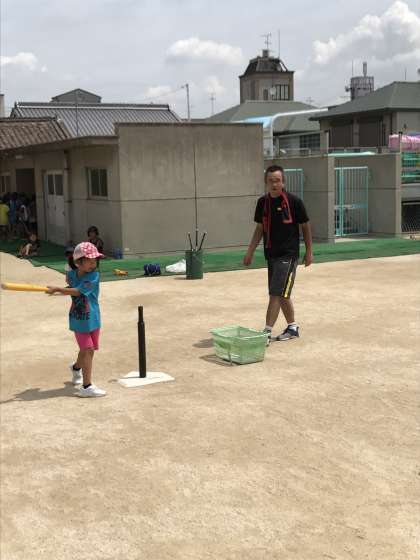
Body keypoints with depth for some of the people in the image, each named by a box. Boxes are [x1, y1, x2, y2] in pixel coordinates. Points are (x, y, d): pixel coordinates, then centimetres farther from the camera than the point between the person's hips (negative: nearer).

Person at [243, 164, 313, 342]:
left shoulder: (294, 201, -10)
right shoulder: (262, 202, 4)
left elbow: (305, 226, -1)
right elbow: (260, 229, 13)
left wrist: (309, 252, 0)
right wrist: (250, 252, 8)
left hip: (288, 254, -6)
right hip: (271, 254, 6)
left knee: (276, 293, -11)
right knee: (282, 294, 15)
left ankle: (267, 332, -9)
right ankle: (292, 327, 29)